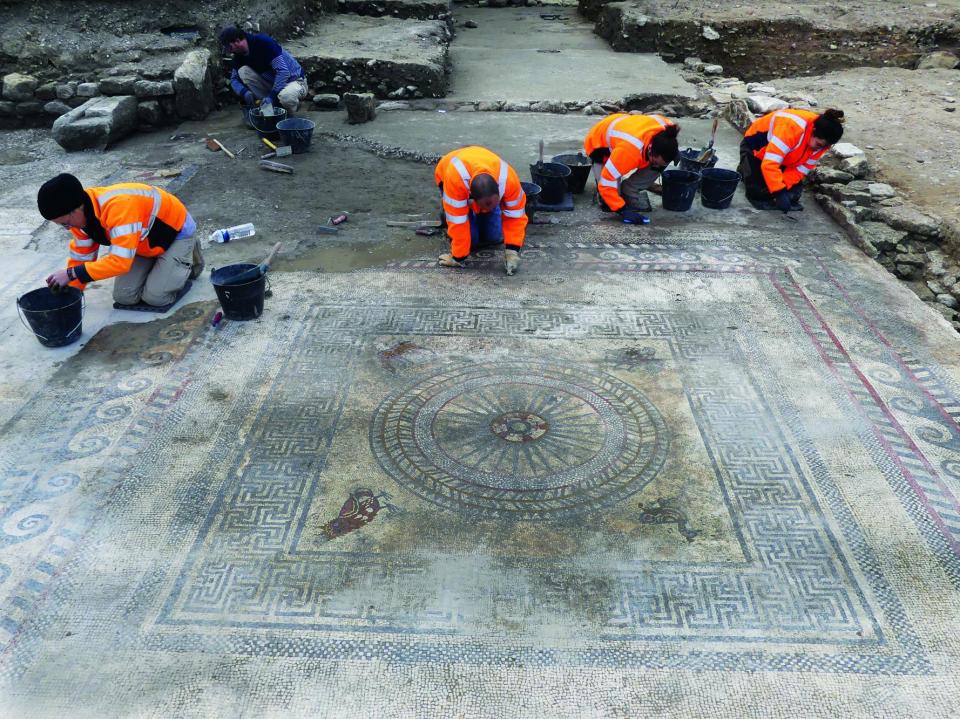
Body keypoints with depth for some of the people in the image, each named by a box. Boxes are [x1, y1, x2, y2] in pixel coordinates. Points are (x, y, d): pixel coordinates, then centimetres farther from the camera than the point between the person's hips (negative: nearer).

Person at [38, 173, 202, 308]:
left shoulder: (119, 207, -41)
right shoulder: (79, 214, -13)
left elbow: (120, 261, -43)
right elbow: (80, 257, -1)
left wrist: (72, 273, -38)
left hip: (176, 231, -7)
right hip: (147, 239, 7)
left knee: (154, 296, -18)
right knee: (123, 296, -4)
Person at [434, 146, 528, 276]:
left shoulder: (508, 179, -41)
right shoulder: (455, 178, -48)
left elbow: (515, 216, -29)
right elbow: (457, 221, -40)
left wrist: (512, 251, -36)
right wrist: (458, 256, -32)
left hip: (489, 186, 2)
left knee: (494, 238, -5)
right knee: (470, 239, -15)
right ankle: (447, 215, 13)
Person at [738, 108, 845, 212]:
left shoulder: (822, 140, -20)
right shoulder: (791, 128, -44)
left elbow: (802, 168, -13)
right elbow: (770, 164, -47)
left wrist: (784, 187, -27)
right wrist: (780, 192, -47)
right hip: (755, 145, -6)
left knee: (794, 191, -7)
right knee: (759, 193, -16)